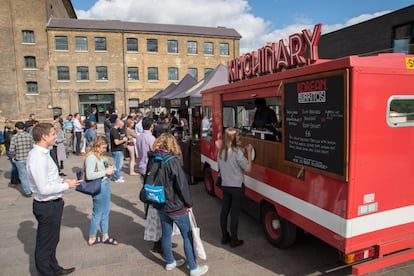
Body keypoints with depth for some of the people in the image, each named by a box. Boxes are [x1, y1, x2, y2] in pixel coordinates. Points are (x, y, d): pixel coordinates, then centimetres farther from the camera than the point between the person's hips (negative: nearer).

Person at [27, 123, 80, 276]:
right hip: (47, 206, -10)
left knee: (52, 240, 27)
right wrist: (66, 185, -17)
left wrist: (62, 181, 4)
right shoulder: (38, 157, -26)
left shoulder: (41, 153, 4)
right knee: (45, 244, 11)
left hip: (52, 204, 10)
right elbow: (44, 188, -28)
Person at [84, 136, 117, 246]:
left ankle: (105, 236, 34)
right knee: (98, 213, 9)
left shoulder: (97, 156, 7)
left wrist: (107, 170, 2)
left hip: (104, 186, 9)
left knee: (106, 212, 19)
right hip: (99, 188, -9)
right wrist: (105, 172, -20)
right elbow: (89, 175, -27)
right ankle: (92, 238, 30)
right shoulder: (91, 157, -20)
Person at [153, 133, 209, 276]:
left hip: (161, 205, 7)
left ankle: (170, 262, 38)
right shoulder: (173, 161, -22)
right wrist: (188, 203, -8)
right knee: (188, 237, 7)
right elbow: (182, 184, -21)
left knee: (166, 234, 20)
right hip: (176, 206, -7)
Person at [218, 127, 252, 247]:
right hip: (237, 187, -6)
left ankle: (224, 237, 26)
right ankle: (234, 240, 14)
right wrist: (249, 152, -7)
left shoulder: (221, 151, 1)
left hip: (225, 186, 6)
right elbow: (248, 167, -14)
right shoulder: (237, 151, -19)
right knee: (235, 213, 3)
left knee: (224, 211, 14)